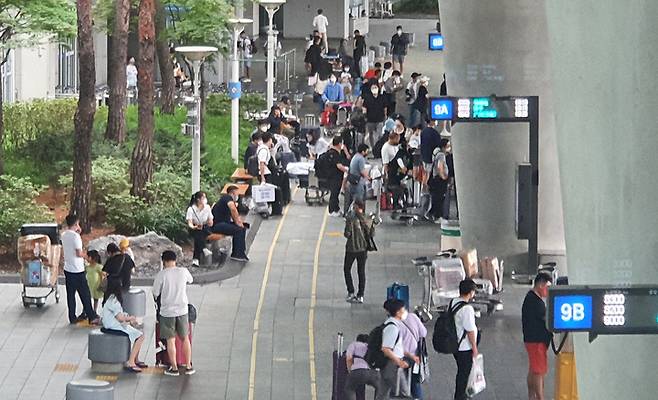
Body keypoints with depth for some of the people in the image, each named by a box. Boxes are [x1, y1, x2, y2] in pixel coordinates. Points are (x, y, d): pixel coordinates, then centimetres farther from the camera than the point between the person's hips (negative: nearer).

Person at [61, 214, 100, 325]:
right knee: (85, 295, 3)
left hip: (67, 269, 7)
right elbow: (79, 253, -22)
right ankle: (91, 317, 9)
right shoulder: (75, 236, -19)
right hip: (77, 270, -7)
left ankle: (72, 317, 14)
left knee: (70, 294, 11)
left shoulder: (64, 235, 4)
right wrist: (84, 255, 1)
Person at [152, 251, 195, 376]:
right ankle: (188, 366, 19)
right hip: (182, 309, 3)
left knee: (170, 340, 7)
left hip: (167, 311, -3)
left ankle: (174, 368, 11)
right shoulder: (183, 272, -5)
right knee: (185, 338, 15)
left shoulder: (161, 275, -13)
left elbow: (155, 294, -6)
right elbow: (190, 280, 17)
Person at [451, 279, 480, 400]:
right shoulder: (467, 308, -24)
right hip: (465, 348, -9)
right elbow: (470, 331, -21)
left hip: (454, 344, 9)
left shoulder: (452, 303, 3)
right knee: (464, 373, 5)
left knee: (462, 371, 22)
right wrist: (474, 348, -11)